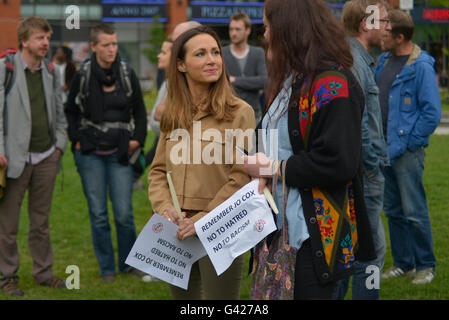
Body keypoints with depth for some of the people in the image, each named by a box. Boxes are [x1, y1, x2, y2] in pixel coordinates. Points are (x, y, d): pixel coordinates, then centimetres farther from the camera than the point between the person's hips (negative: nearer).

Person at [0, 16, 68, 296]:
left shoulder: (51, 71, 11)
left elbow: (59, 112, 18)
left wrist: (60, 144, 7)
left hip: (46, 157, 5)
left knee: (41, 221, 13)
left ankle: (44, 272, 22)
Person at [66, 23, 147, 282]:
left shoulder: (127, 74, 2)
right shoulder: (83, 76, -2)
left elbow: (139, 111, 12)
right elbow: (71, 111, 11)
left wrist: (137, 139, 2)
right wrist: (76, 140, 1)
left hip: (119, 153, 0)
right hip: (90, 154, 0)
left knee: (124, 213, -1)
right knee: (98, 214, 3)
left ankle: (129, 262, 18)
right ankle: (107, 268, 15)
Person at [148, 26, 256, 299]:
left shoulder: (239, 112, -7)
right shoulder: (173, 115, 10)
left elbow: (242, 178, -11)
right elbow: (158, 171, 13)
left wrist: (202, 220, -15)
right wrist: (164, 207, -6)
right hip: (177, 234, 5)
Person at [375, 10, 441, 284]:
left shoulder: (421, 66, -14)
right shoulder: (384, 60, 9)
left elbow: (432, 114, -16)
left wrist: (403, 145, -14)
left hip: (407, 151, -7)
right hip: (385, 148, 8)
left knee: (415, 212, -2)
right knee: (393, 210, 13)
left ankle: (426, 266, 11)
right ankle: (403, 263, 24)